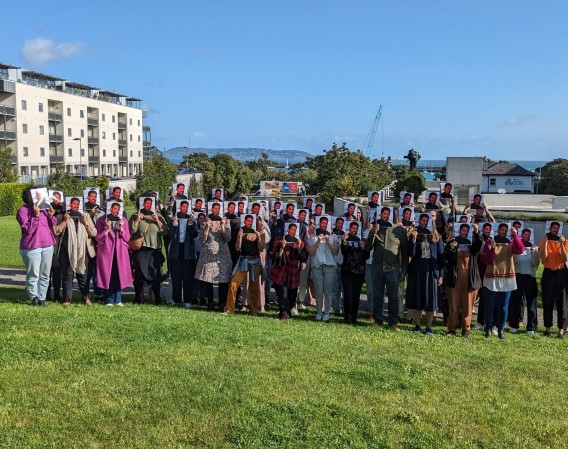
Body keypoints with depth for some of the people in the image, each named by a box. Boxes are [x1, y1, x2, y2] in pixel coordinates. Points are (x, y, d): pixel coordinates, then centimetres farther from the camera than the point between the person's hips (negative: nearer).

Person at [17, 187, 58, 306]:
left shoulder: (43, 208, 12)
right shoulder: (22, 211, -5)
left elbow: (52, 226, 16)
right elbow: (28, 229, -14)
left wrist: (51, 216, -2)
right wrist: (36, 216, -21)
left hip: (48, 246, 6)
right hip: (32, 247, -6)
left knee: (45, 275, 7)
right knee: (33, 275, -4)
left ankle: (42, 298, 14)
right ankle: (34, 298, 9)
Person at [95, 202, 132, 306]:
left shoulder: (123, 220, 10)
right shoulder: (101, 220, 4)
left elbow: (127, 238, 5)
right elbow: (98, 238, 0)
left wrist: (121, 228, -10)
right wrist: (107, 229, -13)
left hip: (120, 252, 2)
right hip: (106, 251, -2)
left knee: (119, 275, -1)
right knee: (107, 275, -2)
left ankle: (118, 300, 6)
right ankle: (109, 300, 6)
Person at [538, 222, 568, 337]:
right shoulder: (544, 242, 3)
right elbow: (543, 259, -9)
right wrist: (545, 243, -15)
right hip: (548, 274, 0)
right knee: (547, 303, 3)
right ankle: (547, 328, 10)